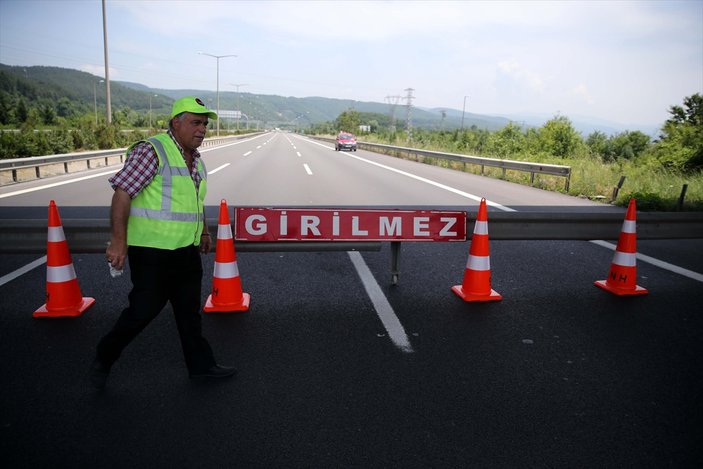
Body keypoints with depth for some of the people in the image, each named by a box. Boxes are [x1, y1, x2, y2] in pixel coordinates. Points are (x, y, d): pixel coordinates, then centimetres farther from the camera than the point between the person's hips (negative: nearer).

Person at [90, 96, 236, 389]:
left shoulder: (196, 160, 13)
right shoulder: (151, 151, -14)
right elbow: (122, 193, -19)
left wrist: (204, 232, 26)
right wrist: (118, 241, -23)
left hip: (186, 251, 8)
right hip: (151, 251, -8)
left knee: (189, 309, 15)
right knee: (144, 309, 0)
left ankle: (201, 366, 27)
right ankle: (104, 359, 25)